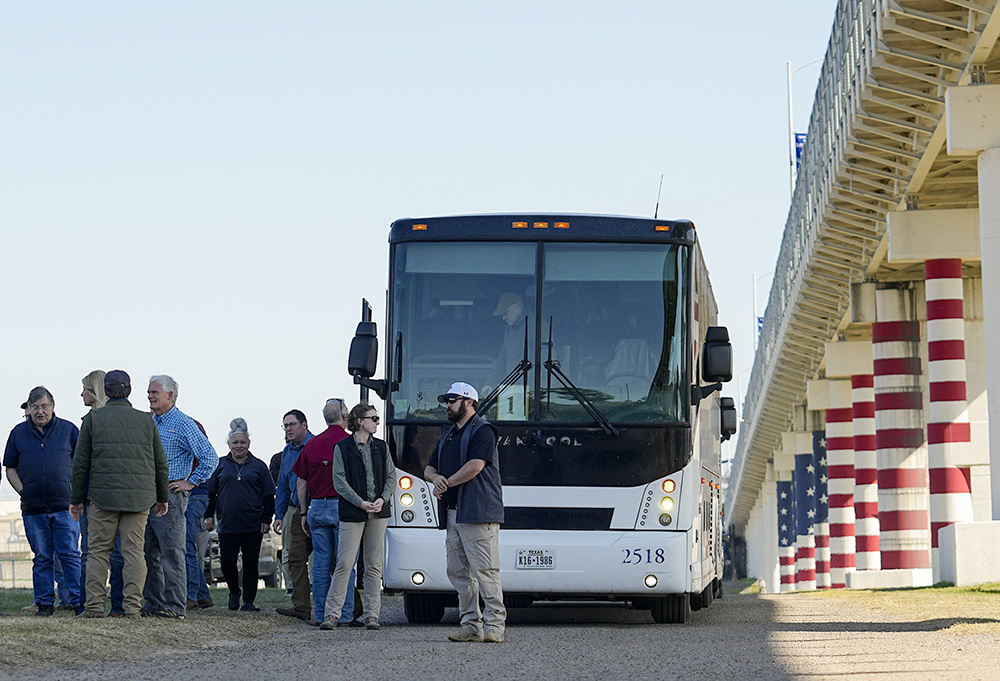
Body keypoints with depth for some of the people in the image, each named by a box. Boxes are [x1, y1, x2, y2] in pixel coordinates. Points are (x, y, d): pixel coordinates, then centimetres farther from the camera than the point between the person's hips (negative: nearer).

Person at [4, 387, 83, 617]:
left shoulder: (68, 430, 6)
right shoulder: (18, 433, 11)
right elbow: (10, 468, 14)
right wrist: (23, 492, 0)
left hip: (65, 505, -2)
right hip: (33, 508, 2)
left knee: (70, 555, -5)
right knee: (42, 557, 5)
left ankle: (78, 600, -2)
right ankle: (45, 602, 9)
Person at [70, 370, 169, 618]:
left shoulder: (93, 419, 1)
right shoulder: (146, 421, 7)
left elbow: (81, 463, 2)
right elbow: (160, 463, 10)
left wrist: (76, 499, 9)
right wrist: (162, 497, 20)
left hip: (103, 495, -1)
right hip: (139, 496, 1)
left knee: (98, 550, 4)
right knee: (134, 551, 2)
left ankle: (95, 605, -1)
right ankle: (132, 605, -4)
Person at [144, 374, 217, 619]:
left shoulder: (183, 424, -5)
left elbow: (209, 457, -9)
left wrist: (191, 482, -9)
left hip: (169, 496, -8)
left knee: (171, 552, -7)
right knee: (149, 552, 8)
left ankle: (175, 606, -7)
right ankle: (153, 604, 13)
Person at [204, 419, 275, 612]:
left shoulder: (258, 466, 7)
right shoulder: (221, 465, 10)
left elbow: (268, 496, 7)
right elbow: (211, 493, 14)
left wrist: (266, 520, 0)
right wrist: (209, 516, 7)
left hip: (253, 527, -1)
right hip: (227, 526, 1)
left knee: (251, 564, 1)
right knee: (227, 563, -5)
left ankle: (249, 601, 9)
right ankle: (234, 592, 20)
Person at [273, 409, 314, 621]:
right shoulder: (287, 452, 17)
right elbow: (283, 486, 24)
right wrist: (279, 514, 17)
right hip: (299, 513, 8)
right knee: (296, 559, 2)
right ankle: (301, 607, 2)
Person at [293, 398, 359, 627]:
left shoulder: (312, 445, 8)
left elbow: (301, 483, 10)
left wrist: (305, 513, 17)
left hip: (317, 507, 4)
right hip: (344, 507, -4)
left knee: (321, 563, 7)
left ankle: (320, 613, 9)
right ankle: (344, 614, 0)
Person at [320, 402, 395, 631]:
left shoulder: (381, 447, 13)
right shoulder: (342, 448, 0)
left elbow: (391, 476, 13)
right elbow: (339, 481, -5)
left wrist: (383, 499, -5)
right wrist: (361, 503, -13)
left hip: (378, 513, 4)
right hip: (352, 514, -4)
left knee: (374, 566, 4)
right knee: (345, 563, -7)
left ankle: (372, 615, 8)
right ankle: (333, 613, -2)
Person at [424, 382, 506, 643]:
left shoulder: (482, 431, -5)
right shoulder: (448, 435, 23)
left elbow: (475, 466, -17)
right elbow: (429, 469, 25)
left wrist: (446, 484, -7)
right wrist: (435, 477, 0)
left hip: (478, 514, -9)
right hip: (453, 514, 9)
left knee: (484, 570, -11)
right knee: (458, 572, 7)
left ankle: (494, 625, -11)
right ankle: (471, 625, 11)